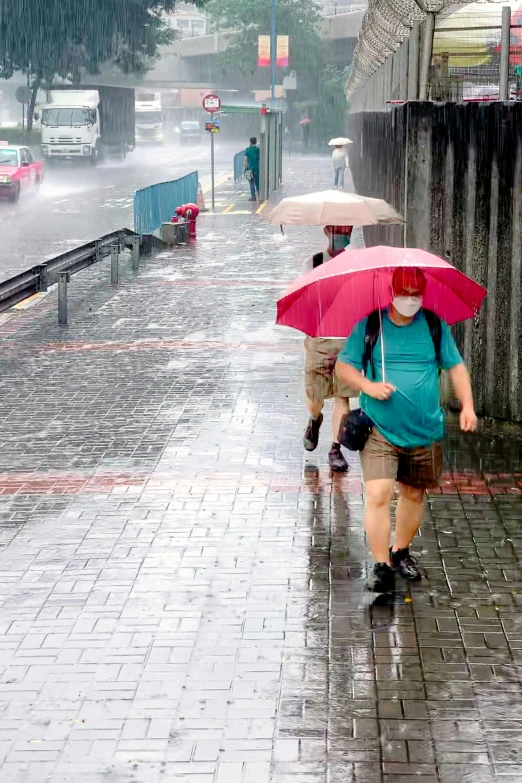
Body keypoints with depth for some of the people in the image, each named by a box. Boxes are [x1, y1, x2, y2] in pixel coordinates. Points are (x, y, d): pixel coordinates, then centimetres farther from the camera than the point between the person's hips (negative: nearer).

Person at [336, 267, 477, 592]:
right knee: (378, 495, -14)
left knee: (414, 494, 14)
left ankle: (401, 551, 35)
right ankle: (382, 566, -7)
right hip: (380, 431, -3)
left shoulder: (435, 326, 3)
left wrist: (467, 406, -5)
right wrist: (367, 385, -18)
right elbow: (343, 366, 1)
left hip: (425, 431, 3)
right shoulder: (369, 326, -2)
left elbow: (456, 366, 7)